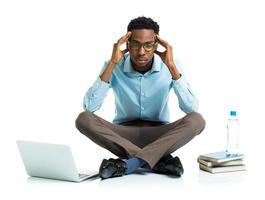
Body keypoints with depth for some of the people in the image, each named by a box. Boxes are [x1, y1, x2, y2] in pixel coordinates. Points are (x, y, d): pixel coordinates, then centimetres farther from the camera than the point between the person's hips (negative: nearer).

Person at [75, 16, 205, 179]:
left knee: (196, 120, -29)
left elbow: (191, 108, -23)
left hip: (159, 134, 0)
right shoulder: (115, 67, -12)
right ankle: (159, 161, -29)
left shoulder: (170, 66, -12)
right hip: (124, 134, 1)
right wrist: (112, 63, -26)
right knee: (84, 119, -28)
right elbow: (89, 107, -24)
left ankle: (128, 163, -34)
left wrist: (171, 66, -26)